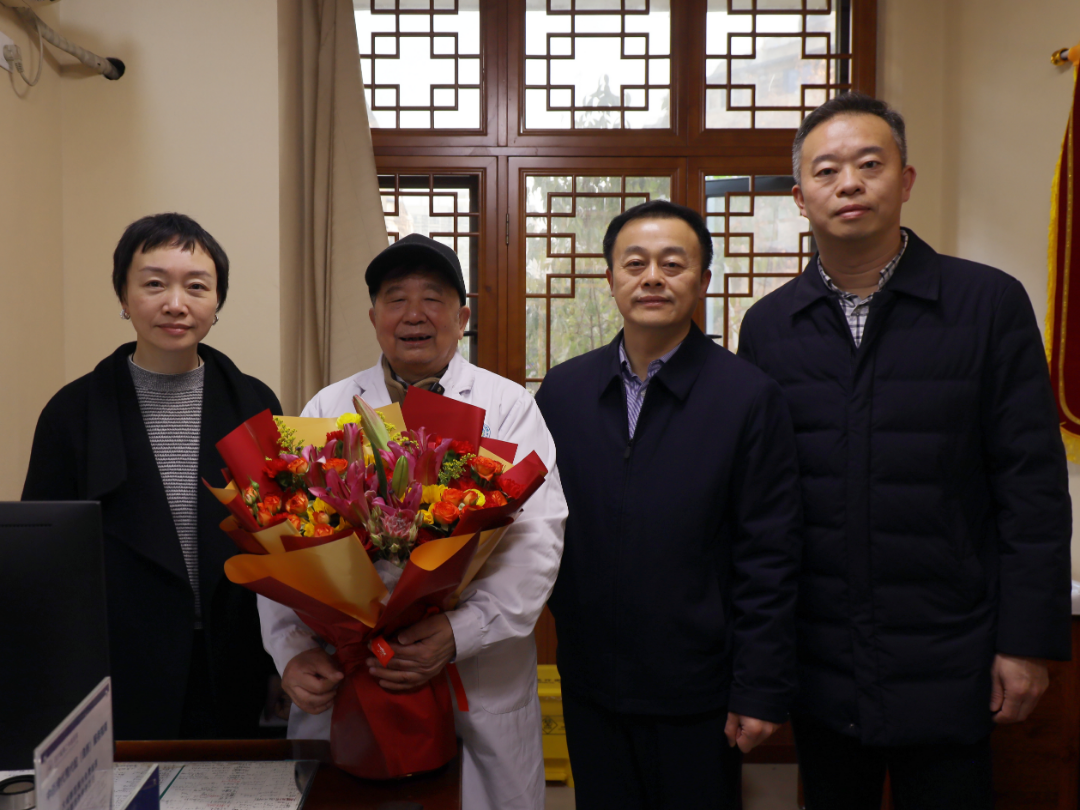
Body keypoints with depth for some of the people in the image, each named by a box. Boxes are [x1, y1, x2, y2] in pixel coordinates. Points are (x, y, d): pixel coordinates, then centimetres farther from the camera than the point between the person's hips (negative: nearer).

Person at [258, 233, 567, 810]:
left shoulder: (508, 406, 0)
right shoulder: (328, 410, 7)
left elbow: (538, 534, -10)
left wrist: (461, 631, -23)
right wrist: (292, 652, -11)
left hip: (481, 684, -1)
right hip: (341, 679, 2)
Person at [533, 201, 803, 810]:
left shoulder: (751, 397, -9)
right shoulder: (562, 389, 2)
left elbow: (769, 559, -9)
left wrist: (761, 691, -9)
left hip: (696, 691, -3)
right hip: (589, 684, 3)